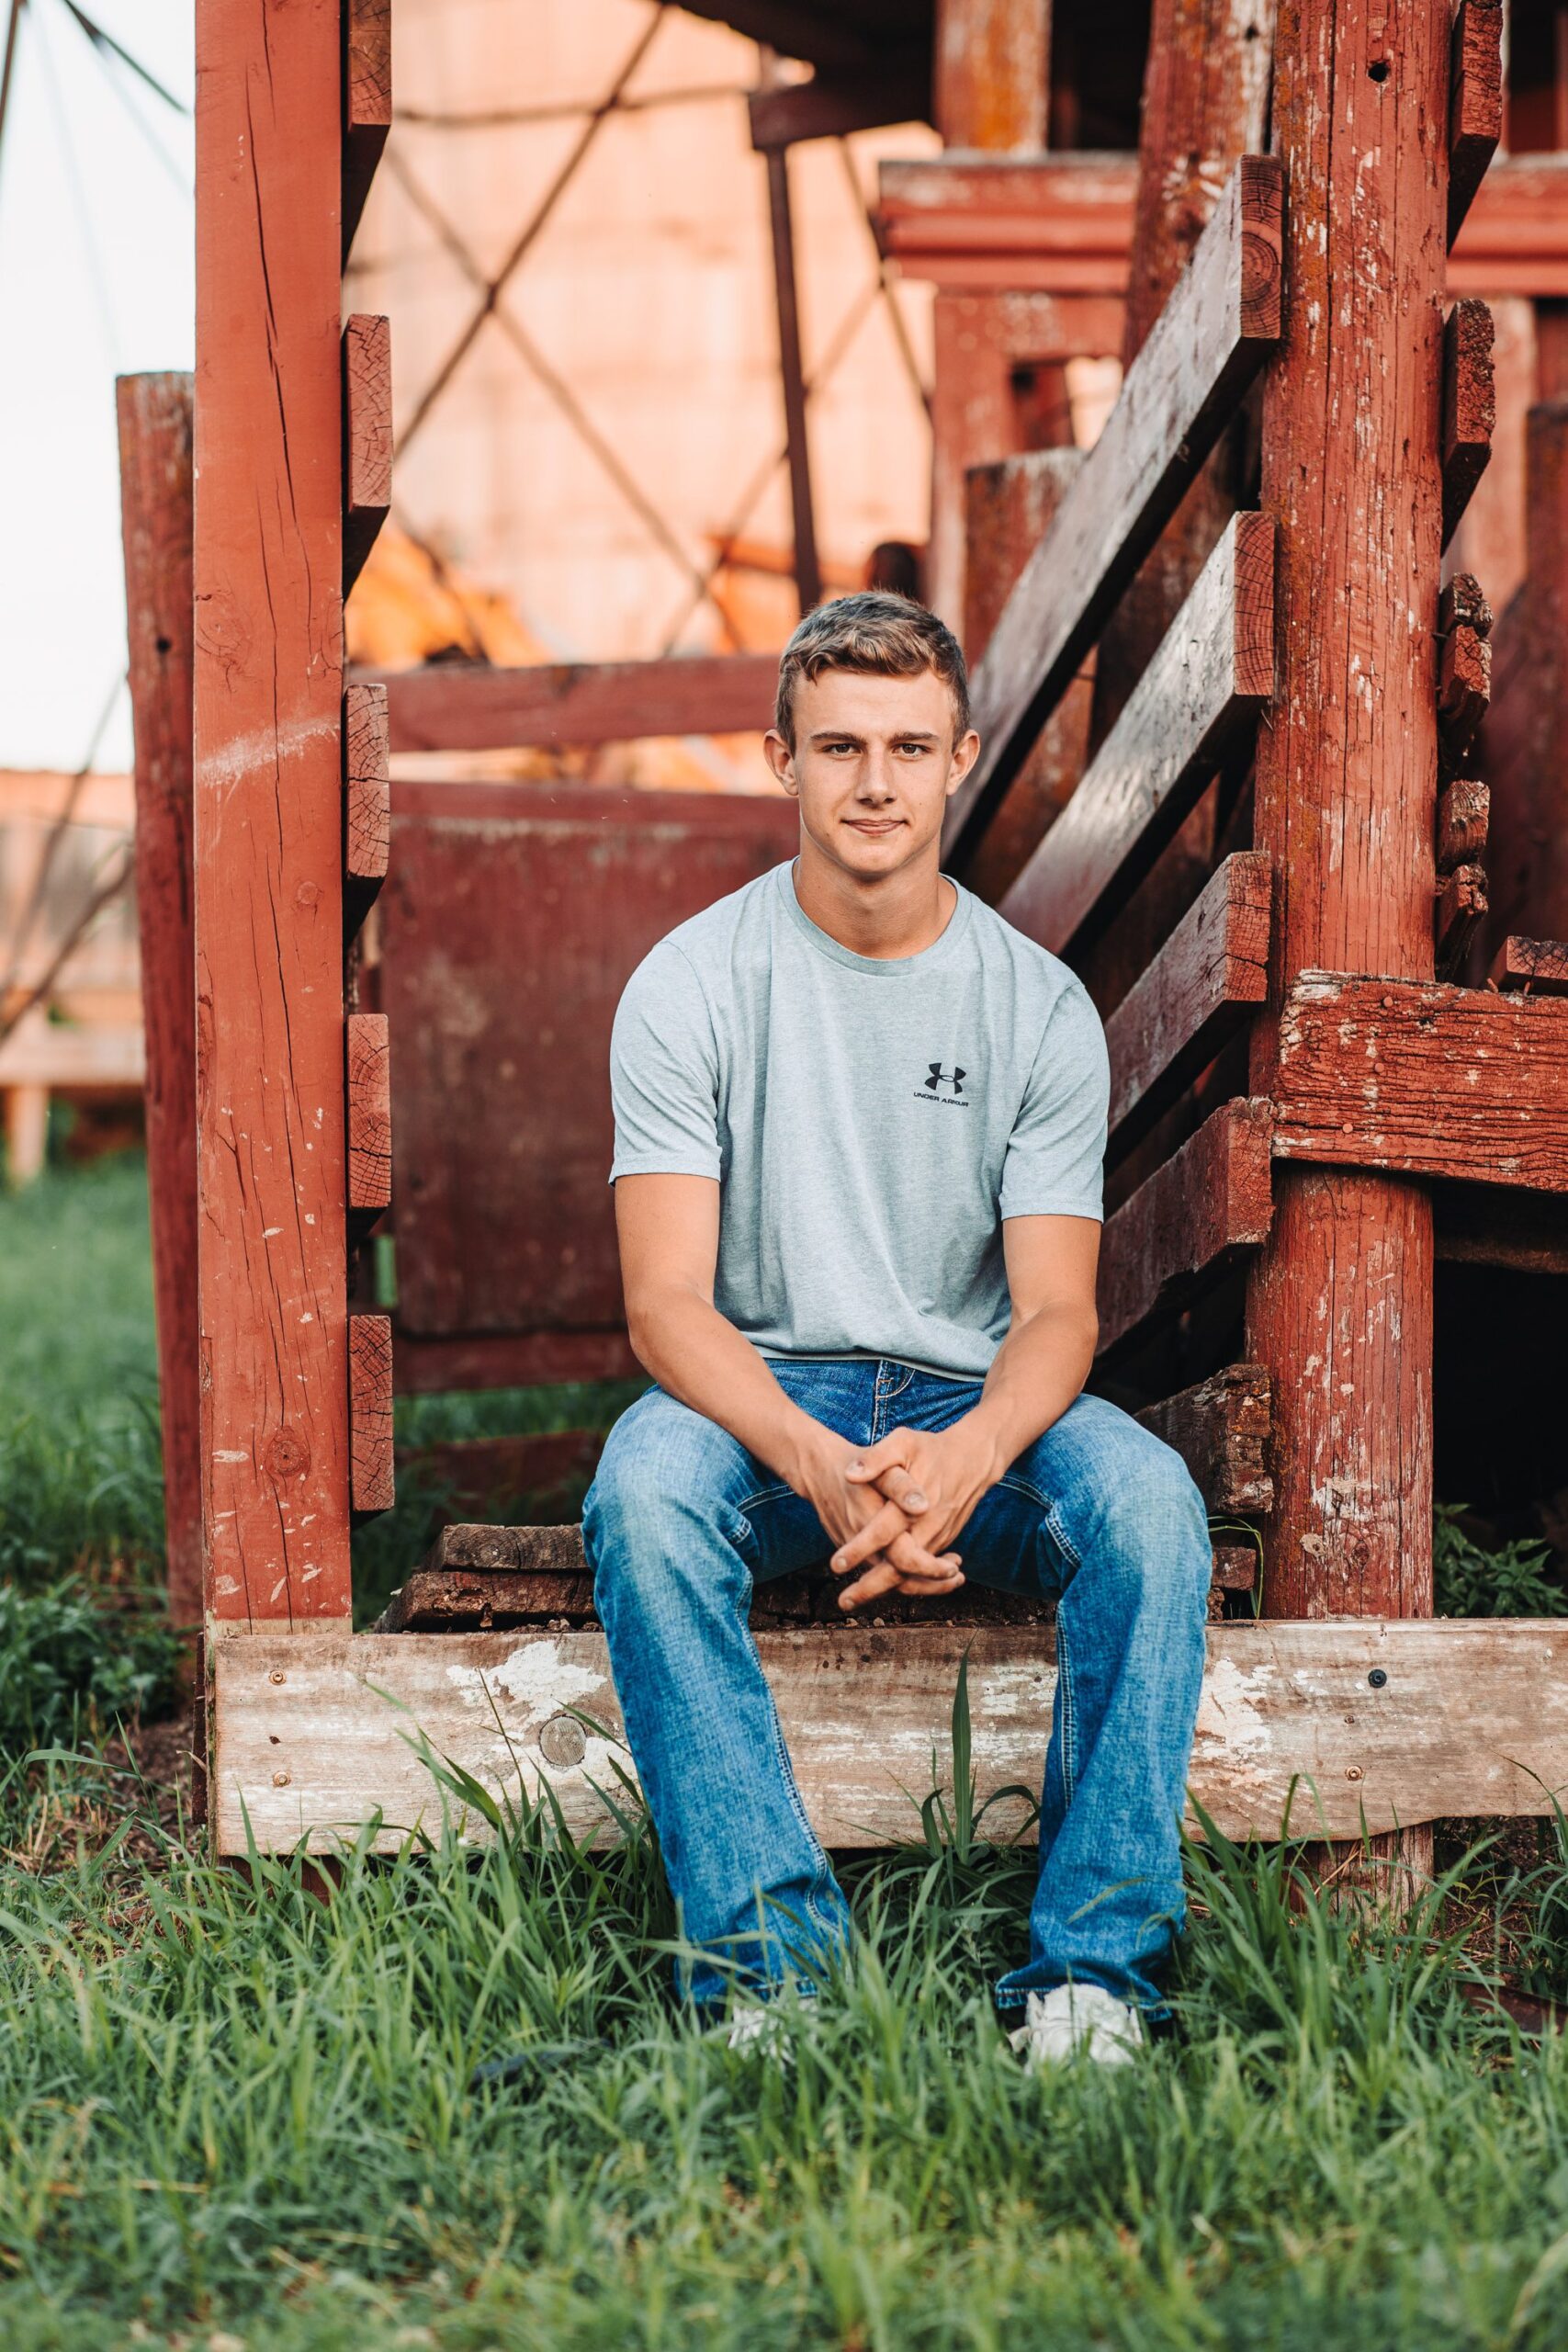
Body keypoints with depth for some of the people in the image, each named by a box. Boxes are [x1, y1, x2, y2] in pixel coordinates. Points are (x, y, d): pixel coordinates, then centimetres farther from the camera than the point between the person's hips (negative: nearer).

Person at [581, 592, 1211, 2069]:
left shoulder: (1039, 1005, 1)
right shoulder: (692, 983, -4)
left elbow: (1056, 1310, -4)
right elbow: (665, 1305, -11)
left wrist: (963, 1458, -28)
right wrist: (819, 1463, -30)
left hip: (974, 1406, 1)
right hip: (760, 1394, -1)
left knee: (1148, 1499, -30)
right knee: (641, 1489, -35)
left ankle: (1095, 1964, -25)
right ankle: (774, 1955, -32)